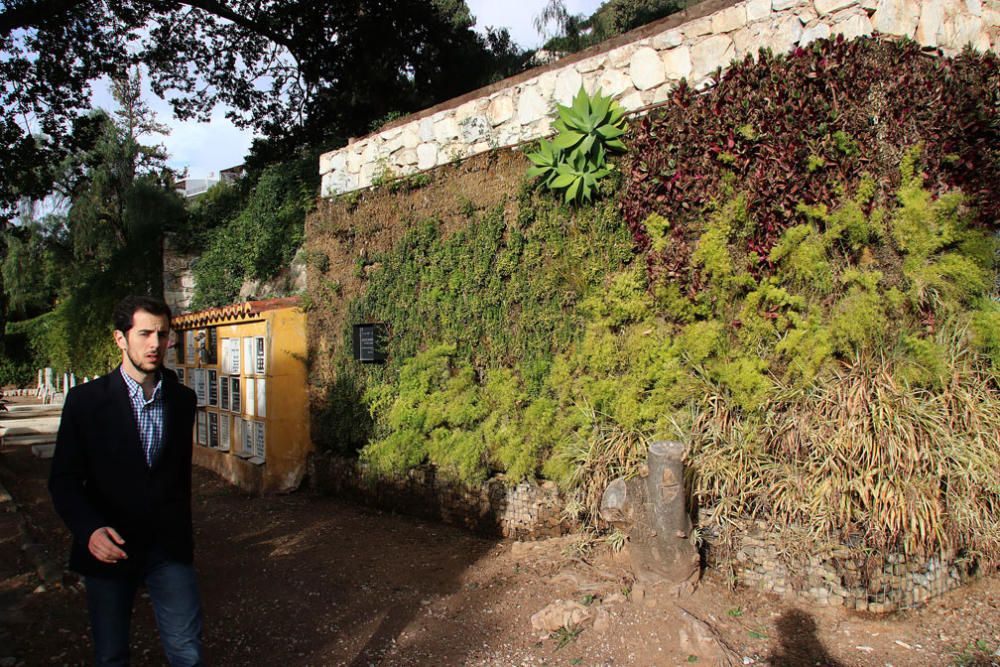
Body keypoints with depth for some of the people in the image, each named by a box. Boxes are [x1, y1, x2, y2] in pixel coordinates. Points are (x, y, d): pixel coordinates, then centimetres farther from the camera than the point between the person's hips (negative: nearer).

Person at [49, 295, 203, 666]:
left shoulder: (183, 399, 2)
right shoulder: (86, 400, -8)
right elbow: (63, 481, -8)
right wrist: (89, 530, -25)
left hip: (169, 548, 2)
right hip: (108, 548, -1)